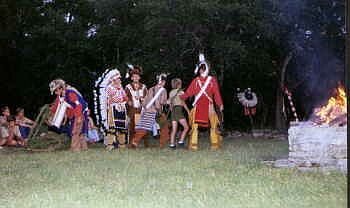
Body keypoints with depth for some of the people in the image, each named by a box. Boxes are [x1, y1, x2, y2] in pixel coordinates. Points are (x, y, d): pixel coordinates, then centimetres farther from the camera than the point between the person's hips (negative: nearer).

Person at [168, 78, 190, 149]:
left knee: (174, 129, 5)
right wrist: (188, 111, -1)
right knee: (186, 127, 0)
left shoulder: (171, 92, 14)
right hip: (179, 110, -6)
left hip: (173, 111, 6)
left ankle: (172, 144, -2)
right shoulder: (181, 92, -4)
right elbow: (183, 103, -7)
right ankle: (181, 141, -11)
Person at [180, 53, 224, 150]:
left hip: (209, 105, -1)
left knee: (213, 125, -4)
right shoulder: (195, 80, 11)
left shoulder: (212, 80, 8)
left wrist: (220, 104, -8)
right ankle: (193, 144, 1)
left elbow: (216, 93, 2)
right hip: (197, 106, 1)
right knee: (194, 125, -3)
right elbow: (188, 92, 9)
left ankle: (215, 144, 4)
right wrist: (180, 97, -1)